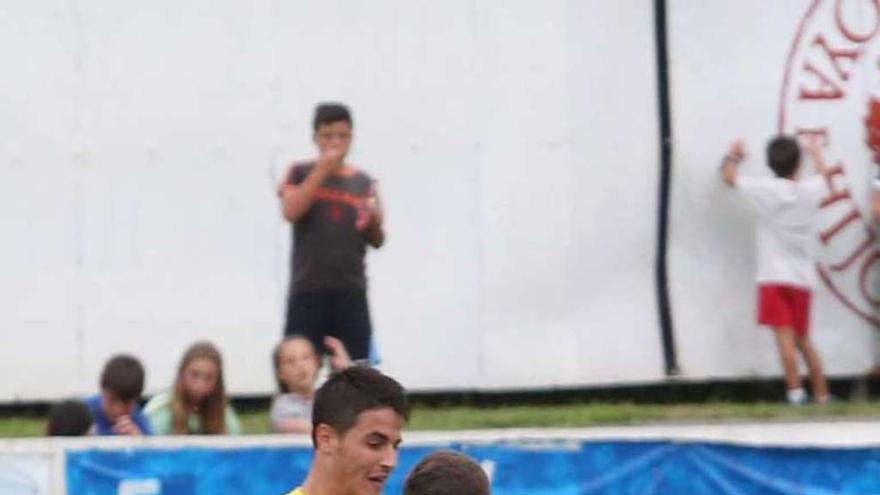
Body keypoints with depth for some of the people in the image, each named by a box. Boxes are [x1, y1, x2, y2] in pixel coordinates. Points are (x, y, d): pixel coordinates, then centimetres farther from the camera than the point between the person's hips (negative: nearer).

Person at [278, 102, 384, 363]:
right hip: (308, 290, -3)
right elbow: (291, 212, -14)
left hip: (351, 291, 3)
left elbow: (377, 241, 15)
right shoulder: (301, 173, 5)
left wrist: (375, 222, -7)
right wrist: (322, 170, -12)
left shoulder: (363, 182, 11)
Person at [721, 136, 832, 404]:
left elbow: (730, 177, 5)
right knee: (804, 339, 16)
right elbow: (823, 172, 25)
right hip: (803, 278, 4)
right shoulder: (811, 189, 0)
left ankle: (795, 392, -21)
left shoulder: (767, 189, -10)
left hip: (774, 277, -4)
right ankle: (822, 396, 20)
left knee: (785, 337, -11)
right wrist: (816, 152, 45)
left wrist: (733, 156, 25)